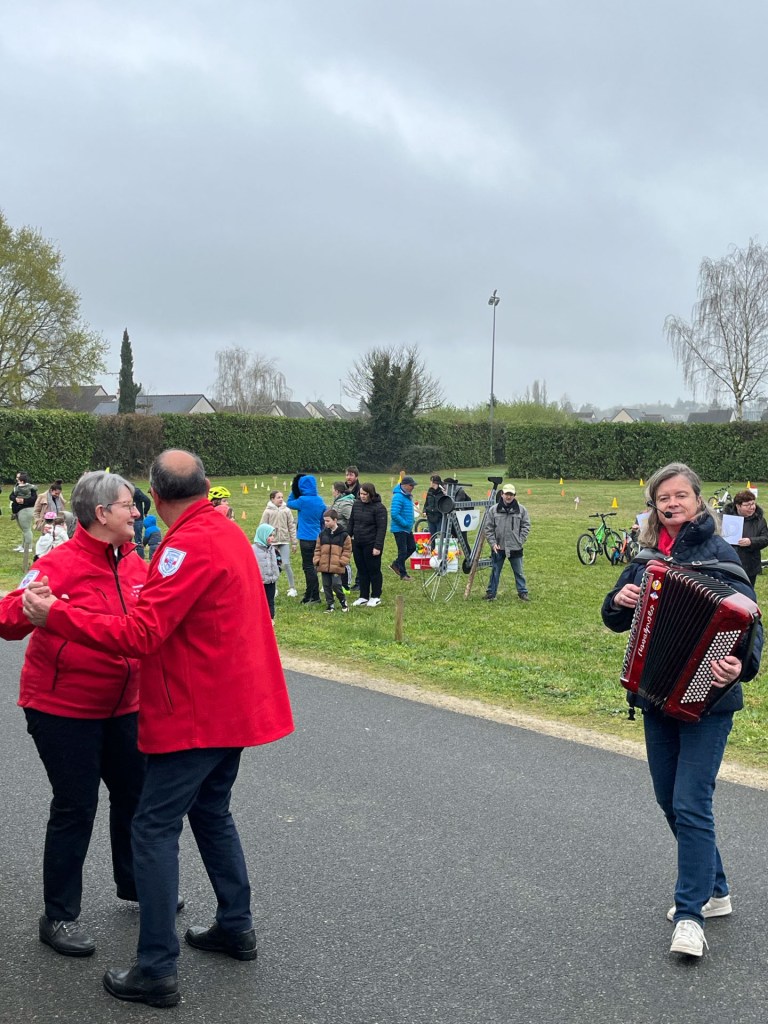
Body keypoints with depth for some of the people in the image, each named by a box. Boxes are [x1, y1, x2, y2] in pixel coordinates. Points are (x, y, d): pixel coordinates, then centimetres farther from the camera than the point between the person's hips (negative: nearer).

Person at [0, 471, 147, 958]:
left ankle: (135, 883, 41)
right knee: (75, 808, 0)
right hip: (63, 708, -7)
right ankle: (59, 917, 18)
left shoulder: (136, 566, 1)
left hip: (120, 706, 7)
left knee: (135, 795, 17)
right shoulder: (61, 564, -19)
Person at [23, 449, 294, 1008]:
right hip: (233, 704, 9)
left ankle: (157, 970, 2)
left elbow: (139, 636, -27)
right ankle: (236, 926, 31)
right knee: (212, 812, 22)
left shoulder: (189, 547, -21)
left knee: (155, 828, -2)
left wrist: (55, 614, -24)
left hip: (196, 715, -9)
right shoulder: (230, 532, 7)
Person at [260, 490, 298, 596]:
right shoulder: (268, 511, -2)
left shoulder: (286, 510, 2)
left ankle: (292, 588, 4)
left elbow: (292, 527, 4)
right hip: (272, 542, 0)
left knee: (286, 564, -6)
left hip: (284, 542, 0)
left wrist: (294, 542, 3)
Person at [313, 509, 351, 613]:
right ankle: (330, 605, 18)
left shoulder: (343, 534, -3)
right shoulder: (322, 534, 7)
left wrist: (342, 562, -8)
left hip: (337, 567, -4)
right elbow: (317, 549, 11)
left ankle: (343, 602, 15)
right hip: (324, 566, 4)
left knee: (336, 585, -7)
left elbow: (347, 550, -1)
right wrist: (317, 561, 2)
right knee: (326, 586, 8)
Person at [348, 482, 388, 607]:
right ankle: (363, 596, 21)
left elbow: (381, 528, -16)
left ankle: (376, 597, 16)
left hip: (371, 544, -6)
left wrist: (378, 546, -20)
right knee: (362, 571, 12)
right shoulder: (356, 504, 5)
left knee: (374, 570, 5)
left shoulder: (379, 507, -14)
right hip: (357, 544, 6)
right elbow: (351, 522, 14)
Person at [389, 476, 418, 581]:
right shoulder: (398, 497, -21)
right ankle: (403, 574, 10)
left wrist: (410, 522, 11)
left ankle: (396, 564, 27)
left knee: (412, 547, 14)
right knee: (403, 551, -2)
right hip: (399, 528, -9)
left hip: (407, 528, 9)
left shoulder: (408, 496, 9)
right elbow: (394, 514, -27)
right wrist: (405, 523, -21)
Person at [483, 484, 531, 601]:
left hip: (515, 548, 0)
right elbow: (488, 528, 1)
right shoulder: (493, 510, -2)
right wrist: (493, 543, -6)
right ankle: (491, 593, 17)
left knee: (519, 572, 9)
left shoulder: (521, 509, -2)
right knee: (495, 571, 9)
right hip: (498, 547, 0)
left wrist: (520, 541, -5)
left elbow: (526, 526, 3)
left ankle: (523, 592, 20)